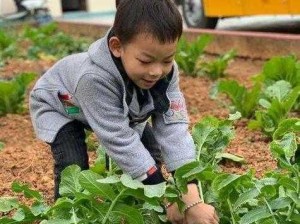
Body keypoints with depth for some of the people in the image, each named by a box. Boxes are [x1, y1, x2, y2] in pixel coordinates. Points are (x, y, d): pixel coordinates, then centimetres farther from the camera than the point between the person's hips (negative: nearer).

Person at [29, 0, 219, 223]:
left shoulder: (165, 71, -31)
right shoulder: (95, 78, -47)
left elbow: (173, 128, -34)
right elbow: (120, 141, -43)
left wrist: (191, 197, -43)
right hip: (60, 105, -5)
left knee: (150, 152, -4)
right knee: (74, 167, -24)